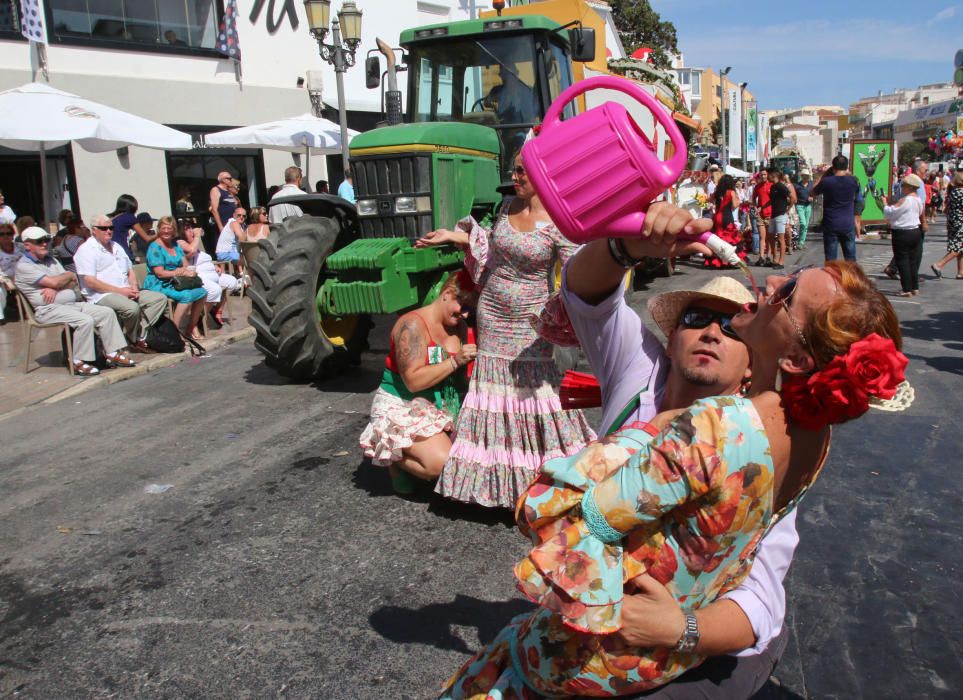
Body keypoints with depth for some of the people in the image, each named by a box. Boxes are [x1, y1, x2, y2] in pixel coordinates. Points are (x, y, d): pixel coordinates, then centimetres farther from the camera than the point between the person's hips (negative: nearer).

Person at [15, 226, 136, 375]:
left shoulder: (51, 260, 21)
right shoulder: (23, 266, -5)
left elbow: (73, 282, 12)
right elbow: (54, 282, -16)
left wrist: (56, 289, -8)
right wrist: (69, 275, 4)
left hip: (74, 304, 8)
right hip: (50, 309, -8)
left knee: (107, 313, -5)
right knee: (86, 321, -30)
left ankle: (113, 353, -4)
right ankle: (78, 363, -18)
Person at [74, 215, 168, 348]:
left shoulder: (116, 247, 21)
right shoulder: (86, 250, -4)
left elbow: (130, 271, 24)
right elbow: (90, 282, -14)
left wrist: (134, 287, 1)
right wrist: (119, 290, -16)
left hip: (126, 291, 8)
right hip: (102, 295, -8)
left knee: (160, 298, -8)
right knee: (132, 307, -35)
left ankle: (140, 334, -16)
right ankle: (136, 339, -7)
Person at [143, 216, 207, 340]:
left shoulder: (176, 245, 15)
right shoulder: (155, 248, -8)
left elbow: (185, 265, 12)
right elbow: (160, 273, -15)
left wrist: (191, 271, -12)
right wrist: (182, 272, -17)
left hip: (175, 283, 7)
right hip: (159, 285, -7)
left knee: (201, 291, -13)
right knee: (187, 295, -30)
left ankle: (192, 327, -1)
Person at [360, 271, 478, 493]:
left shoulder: (460, 327, 4)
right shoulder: (413, 325, -18)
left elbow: (460, 379, 9)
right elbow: (413, 381, -25)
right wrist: (455, 361, -29)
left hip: (442, 408, 8)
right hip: (403, 408, -8)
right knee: (444, 464, -24)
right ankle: (395, 457, 4)